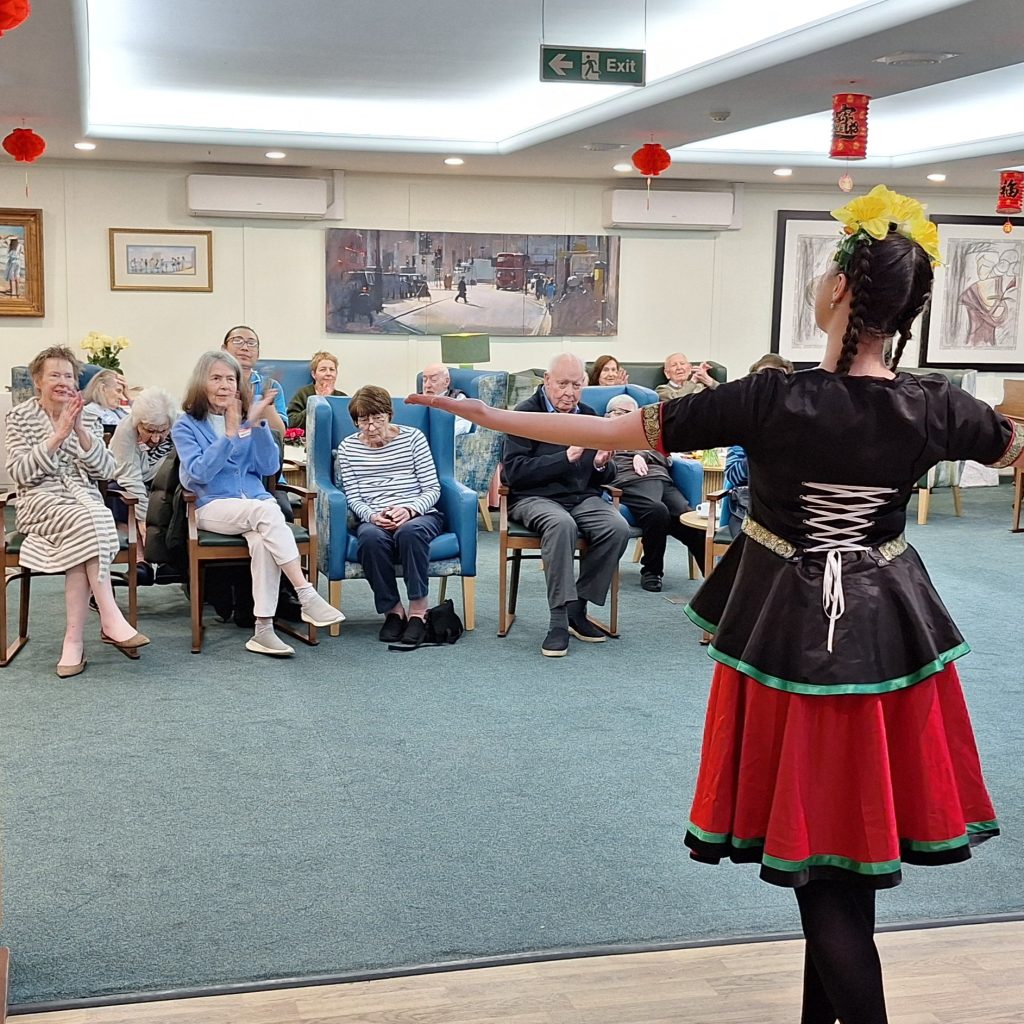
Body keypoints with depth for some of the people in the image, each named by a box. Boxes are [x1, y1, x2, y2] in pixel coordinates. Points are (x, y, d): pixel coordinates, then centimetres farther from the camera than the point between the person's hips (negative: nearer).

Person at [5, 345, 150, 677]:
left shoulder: (88, 418, 14)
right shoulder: (21, 416, 6)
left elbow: (105, 471, 3)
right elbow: (19, 473, -7)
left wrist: (81, 432, -10)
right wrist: (57, 436, -14)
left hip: (84, 497, 3)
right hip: (41, 500, -3)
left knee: (82, 538, -32)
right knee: (86, 523, -34)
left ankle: (74, 639, -31)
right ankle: (111, 621, -34)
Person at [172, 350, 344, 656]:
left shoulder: (248, 415, 13)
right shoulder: (186, 426, 6)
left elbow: (270, 467, 4)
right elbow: (199, 472, -9)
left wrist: (258, 424, -7)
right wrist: (229, 433, -12)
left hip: (256, 504, 3)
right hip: (213, 507, -2)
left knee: (263, 540, -34)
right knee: (267, 510, -35)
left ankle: (264, 630, -37)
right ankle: (307, 597, -38)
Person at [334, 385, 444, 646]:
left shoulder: (413, 437, 6)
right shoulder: (348, 448, 10)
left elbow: (432, 489, 3)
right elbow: (353, 497, 7)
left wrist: (410, 510, -16)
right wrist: (372, 516, -16)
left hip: (419, 515, -1)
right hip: (374, 519, 1)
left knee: (409, 531, -38)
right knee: (370, 536, -36)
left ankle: (418, 610, -26)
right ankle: (392, 610, -20)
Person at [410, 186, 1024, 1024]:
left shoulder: (773, 399, -19)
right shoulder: (933, 407, -9)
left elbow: (620, 431, -15)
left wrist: (496, 418, -6)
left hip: (791, 627, -3)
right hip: (887, 627, 4)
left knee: (811, 828, 7)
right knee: (855, 820, 17)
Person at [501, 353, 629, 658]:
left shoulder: (589, 416, 14)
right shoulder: (526, 414, -1)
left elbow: (606, 478, 18)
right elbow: (513, 471, -13)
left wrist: (602, 465, -8)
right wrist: (566, 458, -20)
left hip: (582, 497, 5)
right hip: (534, 497, -5)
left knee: (618, 528, -26)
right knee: (561, 524, -38)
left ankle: (577, 609, -13)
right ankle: (559, 620, -33)